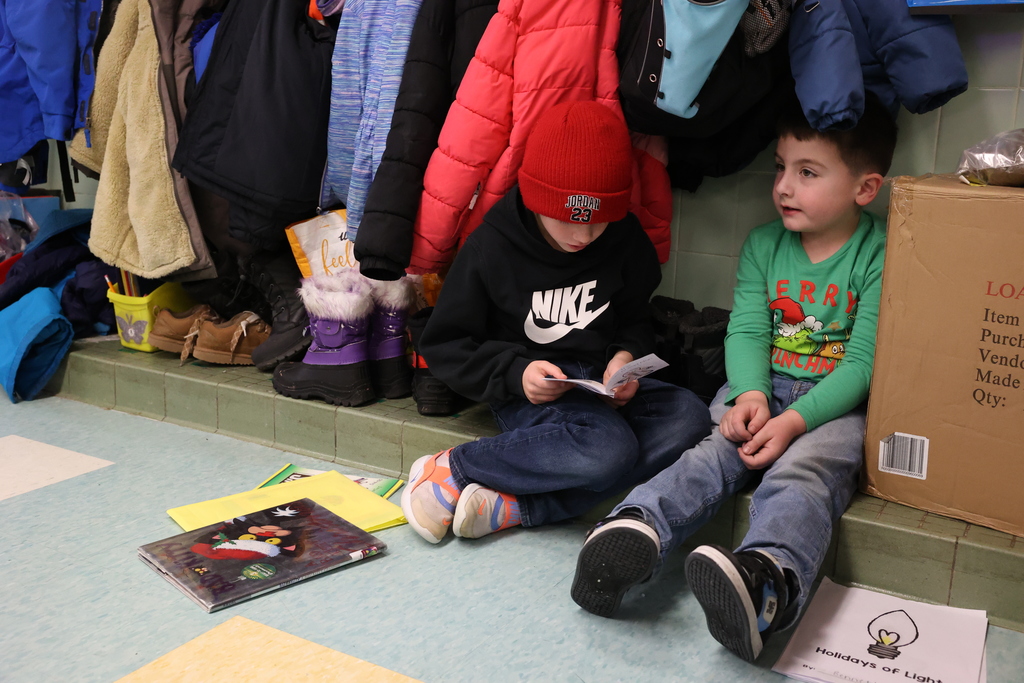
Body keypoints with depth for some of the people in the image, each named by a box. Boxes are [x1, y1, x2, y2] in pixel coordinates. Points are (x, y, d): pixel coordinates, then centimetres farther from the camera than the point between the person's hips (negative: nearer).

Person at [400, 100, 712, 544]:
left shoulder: (625, 242, 3)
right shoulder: (491, 248, -8)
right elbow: (443, 346, -2)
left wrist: (627, 356, -5)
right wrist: (515, 373, -18)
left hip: (604, 383, 6)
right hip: (532, 391, -6)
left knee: (690, 417, -24)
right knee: (609, 450, -34)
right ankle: (451, 469, -17)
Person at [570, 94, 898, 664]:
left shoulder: (881, 254, -5)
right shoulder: (763, 245, 10)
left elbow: (862, 361, -10)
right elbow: (747, 331, 2)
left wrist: (794, 421, -22)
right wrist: (750, 395, -19)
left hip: (837, 403, -4)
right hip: (763, 389, 4)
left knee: (801, 472, -33)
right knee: (714, 455, -23)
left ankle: (766, 578, -60)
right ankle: (635, 531, -47)